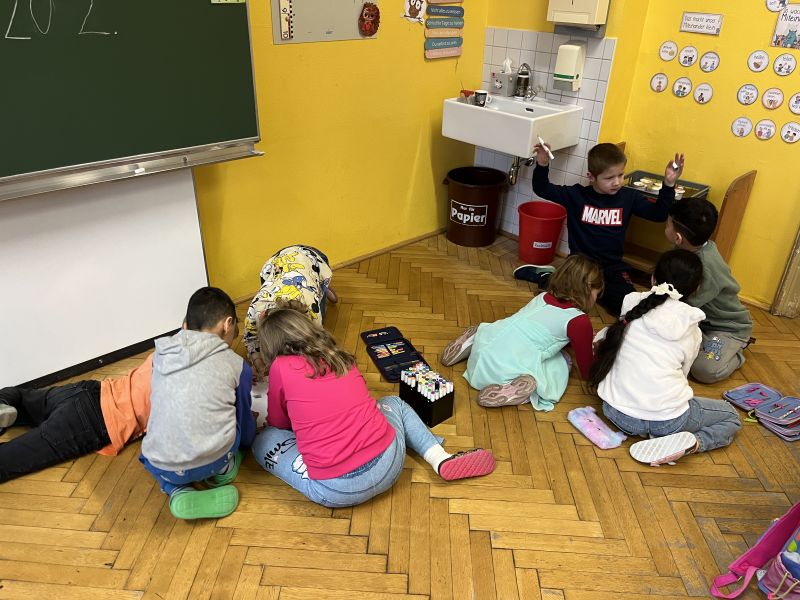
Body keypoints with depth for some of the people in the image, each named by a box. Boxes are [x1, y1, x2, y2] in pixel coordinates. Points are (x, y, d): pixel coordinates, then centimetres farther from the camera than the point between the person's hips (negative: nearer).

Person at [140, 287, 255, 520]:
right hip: (213, 461, -1)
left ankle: (177, 490, 12)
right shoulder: (236, 364, 2)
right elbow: (244, 418, 17)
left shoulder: (162, 354, 10)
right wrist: (249, 437, 40)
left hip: (160, 469, 1)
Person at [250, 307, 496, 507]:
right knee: (395, 403, 34)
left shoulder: (282, 367, 0)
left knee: (263, 440, 19)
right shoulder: (342, 358, 13)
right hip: (388, 464, 4)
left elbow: (278, 423, 15)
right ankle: (443, 461, 12)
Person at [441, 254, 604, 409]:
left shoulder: (543, 297, 15)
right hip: (505, 368, -7)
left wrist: (586, 345, 39)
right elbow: (587, 371, 8)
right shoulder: (580, 321, -4)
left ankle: (472, 340, 11)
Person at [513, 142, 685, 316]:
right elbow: (542, 189, -4)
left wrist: (668, 185, -15)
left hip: (612, 265, 3)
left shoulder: (629, 197, 1)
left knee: (625, 303, -22)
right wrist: (542, 166, -23)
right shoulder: (576, 195, -4)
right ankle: (546, 275, 5)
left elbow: (659, 214, 0)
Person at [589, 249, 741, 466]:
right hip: (666, 420, -2)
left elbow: (601, 341, 14)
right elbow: (682, 372, 12)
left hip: (618, 413, 2)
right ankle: (692, 443, -4)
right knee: (731, 416, 26)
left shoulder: (632, 306, 3)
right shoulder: (691, 330, 3)